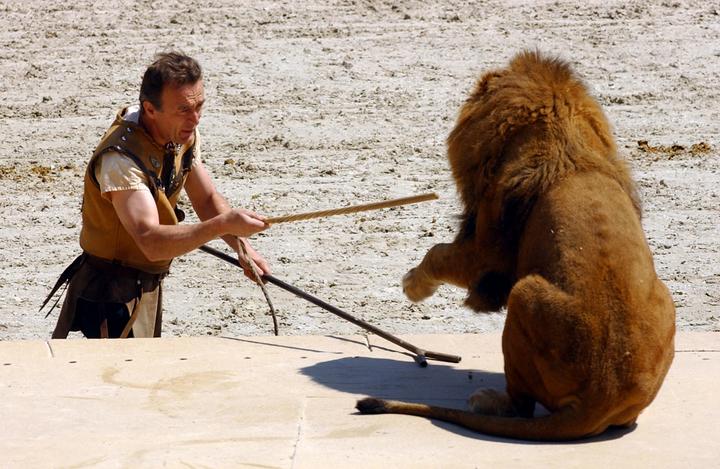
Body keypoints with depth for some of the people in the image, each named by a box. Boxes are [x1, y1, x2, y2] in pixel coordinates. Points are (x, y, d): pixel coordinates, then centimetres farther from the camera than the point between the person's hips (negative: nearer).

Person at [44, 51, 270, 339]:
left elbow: (207, 199, 6)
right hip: (110, 294, -9)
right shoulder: (121, 159, -31)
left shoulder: (182, 135, -4)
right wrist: (224, 224, -48)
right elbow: (152, 242, -41)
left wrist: (242, 246, -10)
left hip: (147, 287, 9)